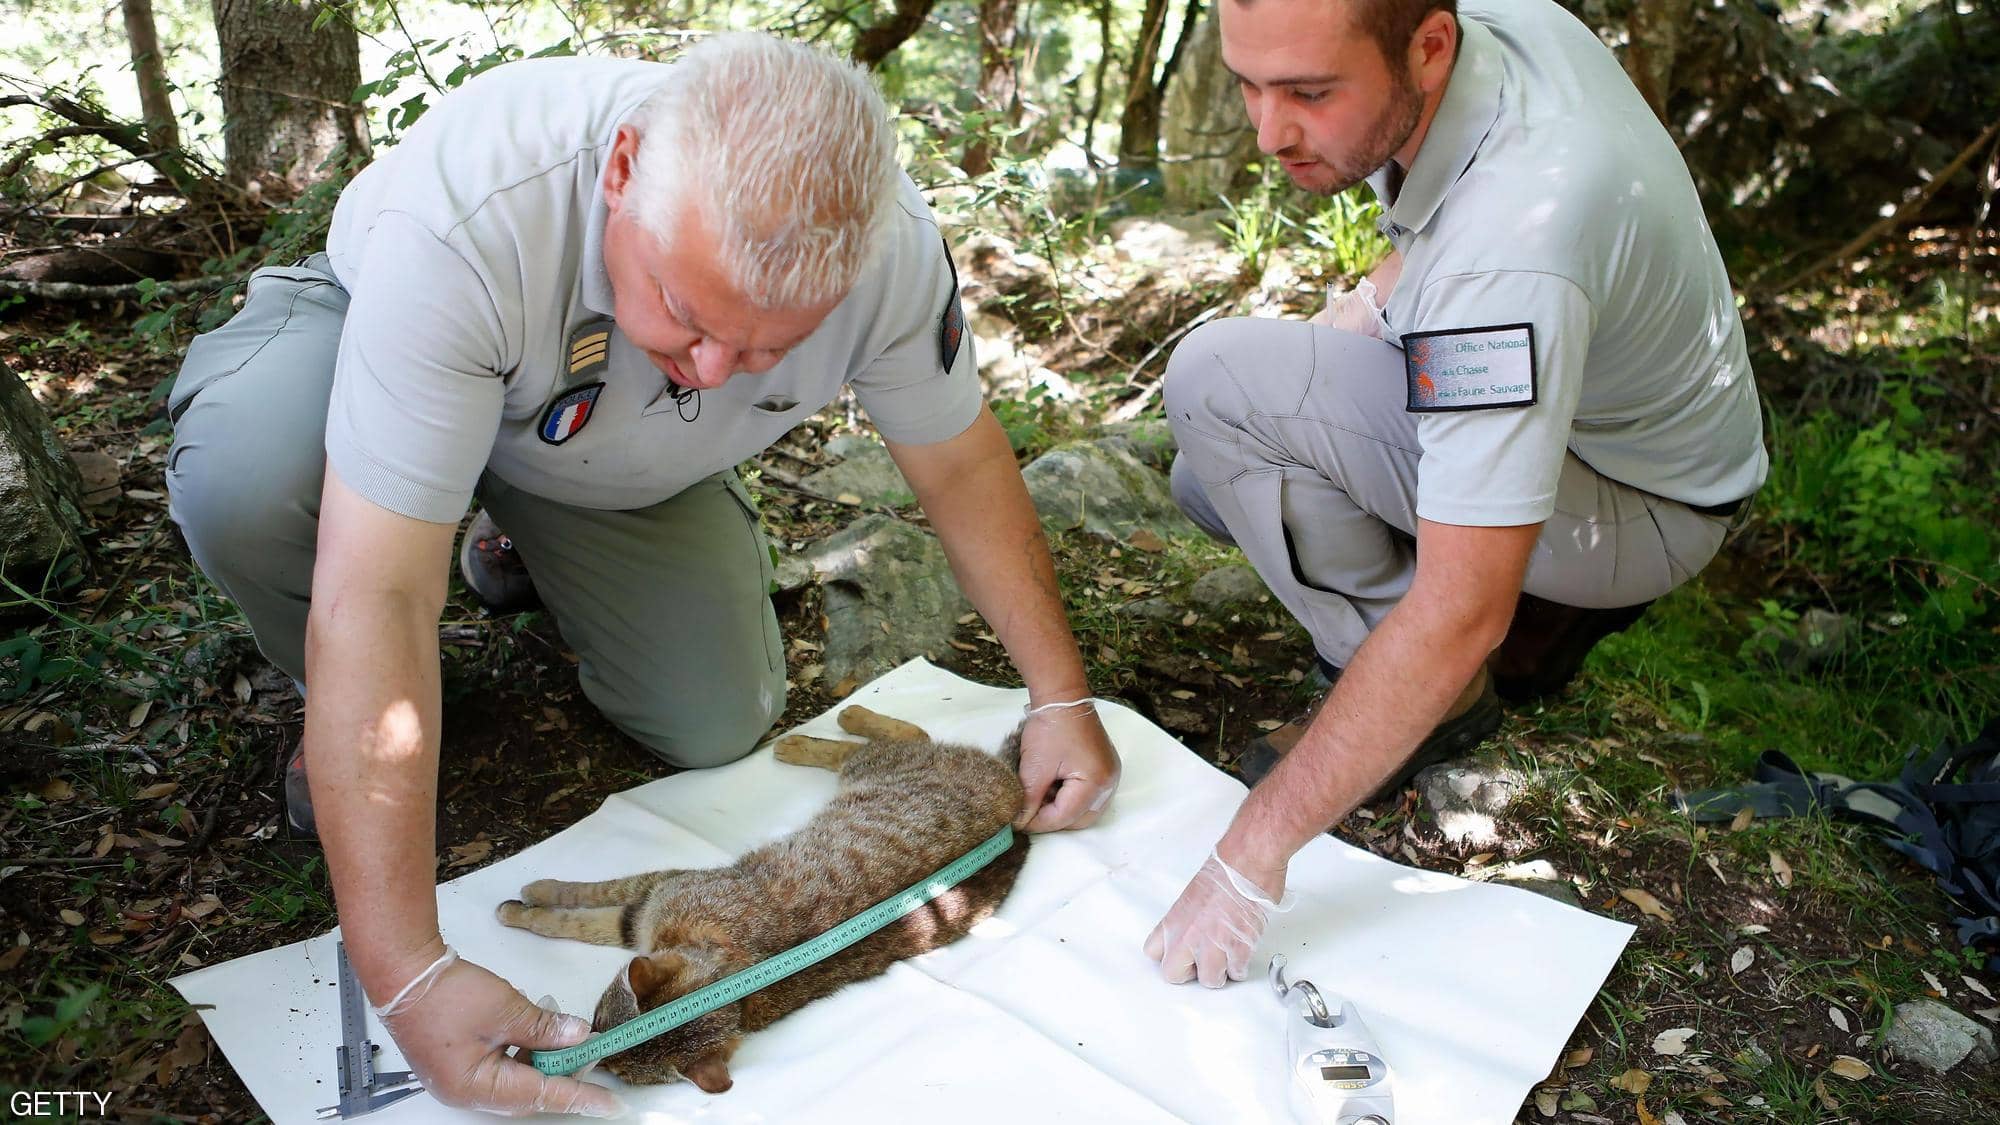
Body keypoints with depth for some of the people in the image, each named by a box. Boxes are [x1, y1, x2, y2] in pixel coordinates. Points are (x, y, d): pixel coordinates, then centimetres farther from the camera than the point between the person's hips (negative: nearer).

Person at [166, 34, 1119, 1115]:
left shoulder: (888, 246, -32)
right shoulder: (463, 221, -44)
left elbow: (961, 459, -14)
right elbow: (376, 598, -45)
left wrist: (1060, 697, -14)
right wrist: (408, 975, -47)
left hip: (628, 455, 3)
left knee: (718, 728, -6)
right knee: (246, 482, -35)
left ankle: (541, 538, 23)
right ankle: (335, 713, 0)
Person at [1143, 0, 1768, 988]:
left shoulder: (1510, 255, -39)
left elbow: (1458, 616, -39)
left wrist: (1252, 854, -35)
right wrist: (1382, 293, -5)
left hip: (1645, 510, -9)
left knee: (1218, 382, -25)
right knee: (1212, 481, 11)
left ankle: (1444, 705, -9)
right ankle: (1542, 598, 10)